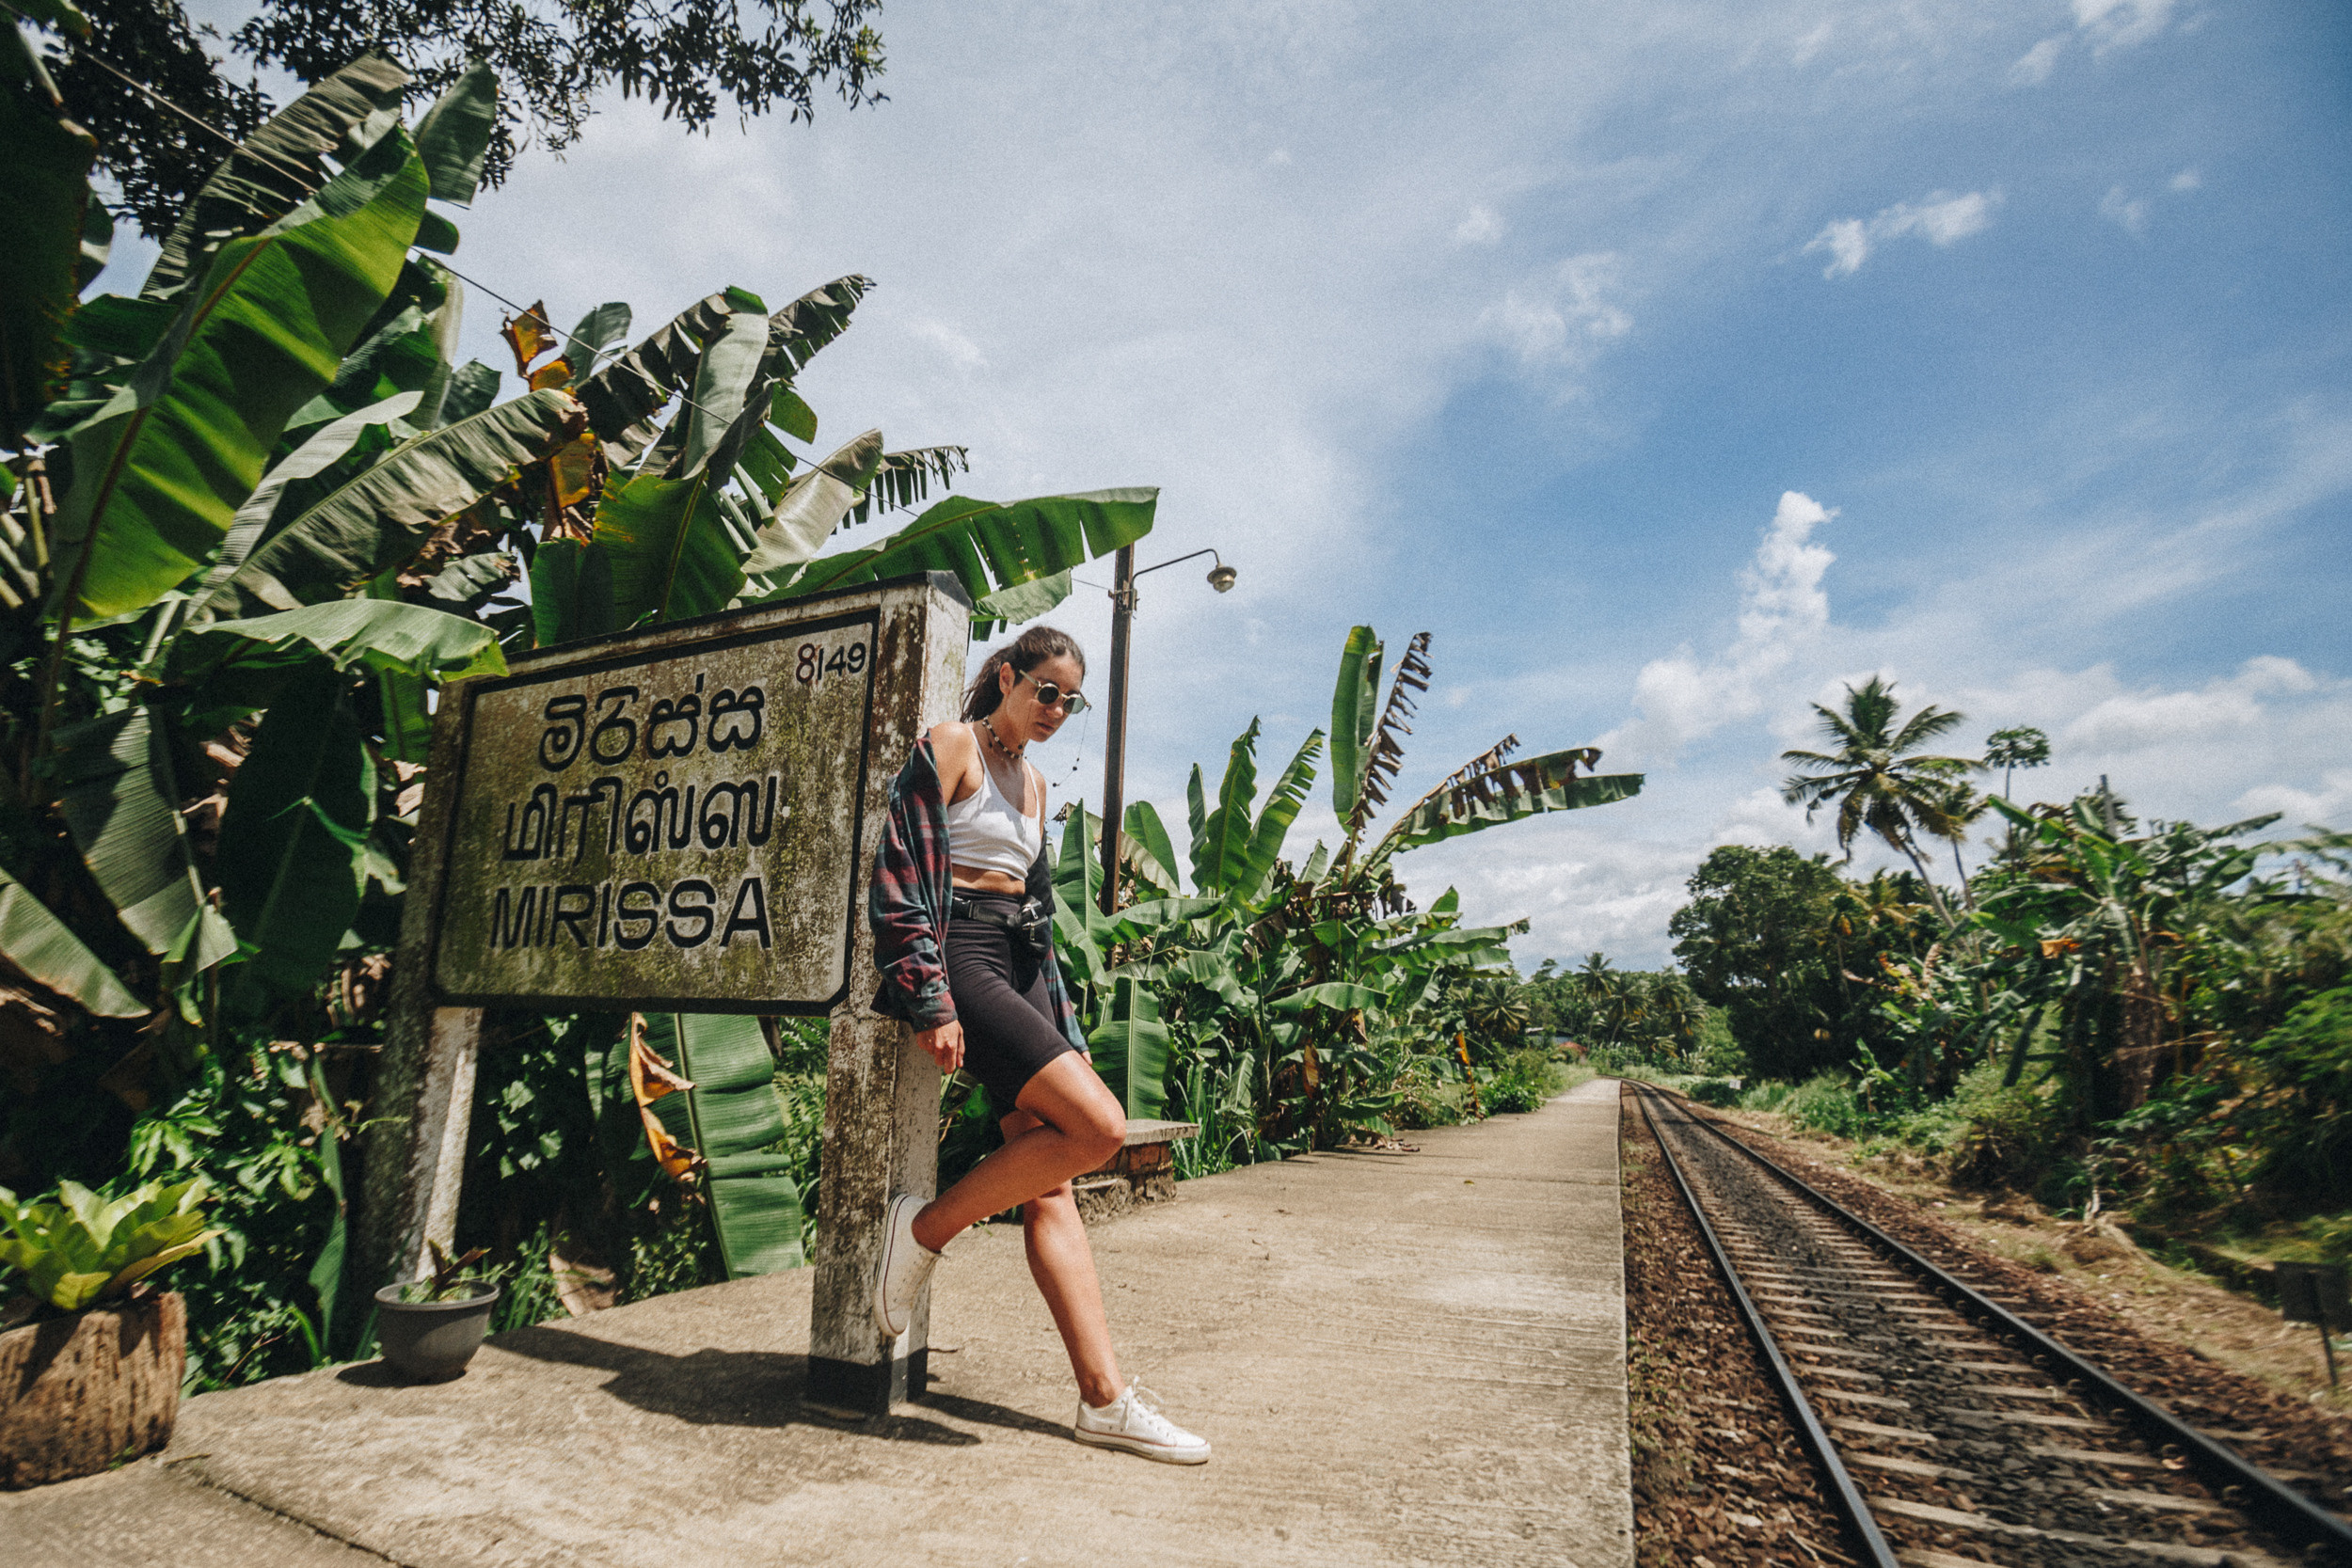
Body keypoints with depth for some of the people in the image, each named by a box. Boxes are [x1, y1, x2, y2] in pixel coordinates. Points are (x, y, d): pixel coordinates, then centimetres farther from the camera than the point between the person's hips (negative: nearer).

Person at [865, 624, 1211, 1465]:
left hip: (1021, 965, 7)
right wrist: (930, 1002, -18)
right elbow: (901, 876, -10)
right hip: (961, 955, -7)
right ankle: (928, 1227, -4)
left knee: (1051, 1188, 0)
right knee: (1098, 1123, -21)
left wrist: (1065, 1030, 19)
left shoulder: (1034, 783, 22)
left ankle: (1104, 1398, 1)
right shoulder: (949, 746, -1)